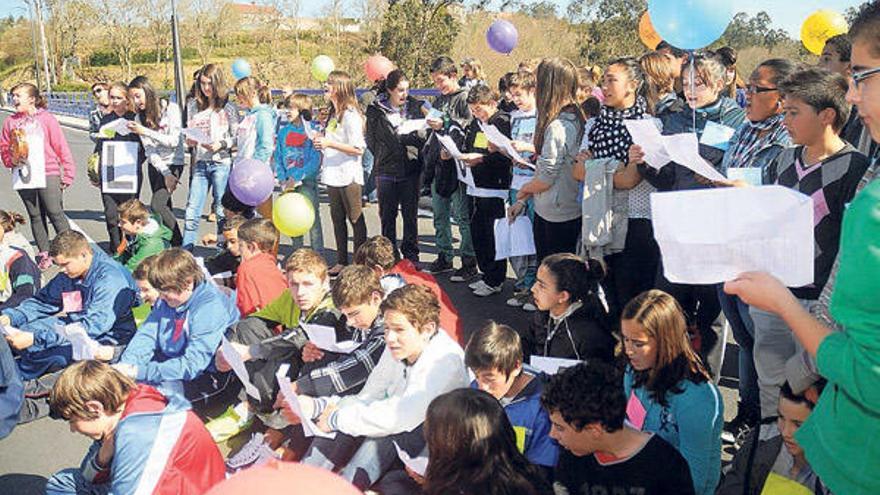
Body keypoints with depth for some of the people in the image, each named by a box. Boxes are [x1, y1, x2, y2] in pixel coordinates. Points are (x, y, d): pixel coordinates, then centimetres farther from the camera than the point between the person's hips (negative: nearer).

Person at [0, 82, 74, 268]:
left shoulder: (46, 119, -2)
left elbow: (61, 147, -3)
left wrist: (68, 174, -5)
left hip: (48, 175, -4)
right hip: (23, 177, 4)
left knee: (55, 214, -3)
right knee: (35, 216, 10)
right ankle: (44, 253, 18)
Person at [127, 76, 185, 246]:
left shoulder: (171, 109, -10)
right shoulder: (140, 117, 5)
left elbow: (174, 141, -16)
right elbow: (148, 149, -2)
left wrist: (145, 131, -22)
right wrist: (165, 173, -13)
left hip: (173, 163, -6)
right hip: (155, 166, 6)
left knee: (157, 205, -18)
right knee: (165, 208, 6)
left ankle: (179, 243, -7)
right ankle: (171, 244, 13)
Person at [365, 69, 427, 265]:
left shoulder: (414, 106, 5)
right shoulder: (376, 110, -1)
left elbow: (423, 133, 10)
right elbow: (372, 141, -3)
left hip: (411, 169, 1)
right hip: (387, 170, -1)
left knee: (411, 215, 6)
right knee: (387, 216, 8)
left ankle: (411, 256, 17)